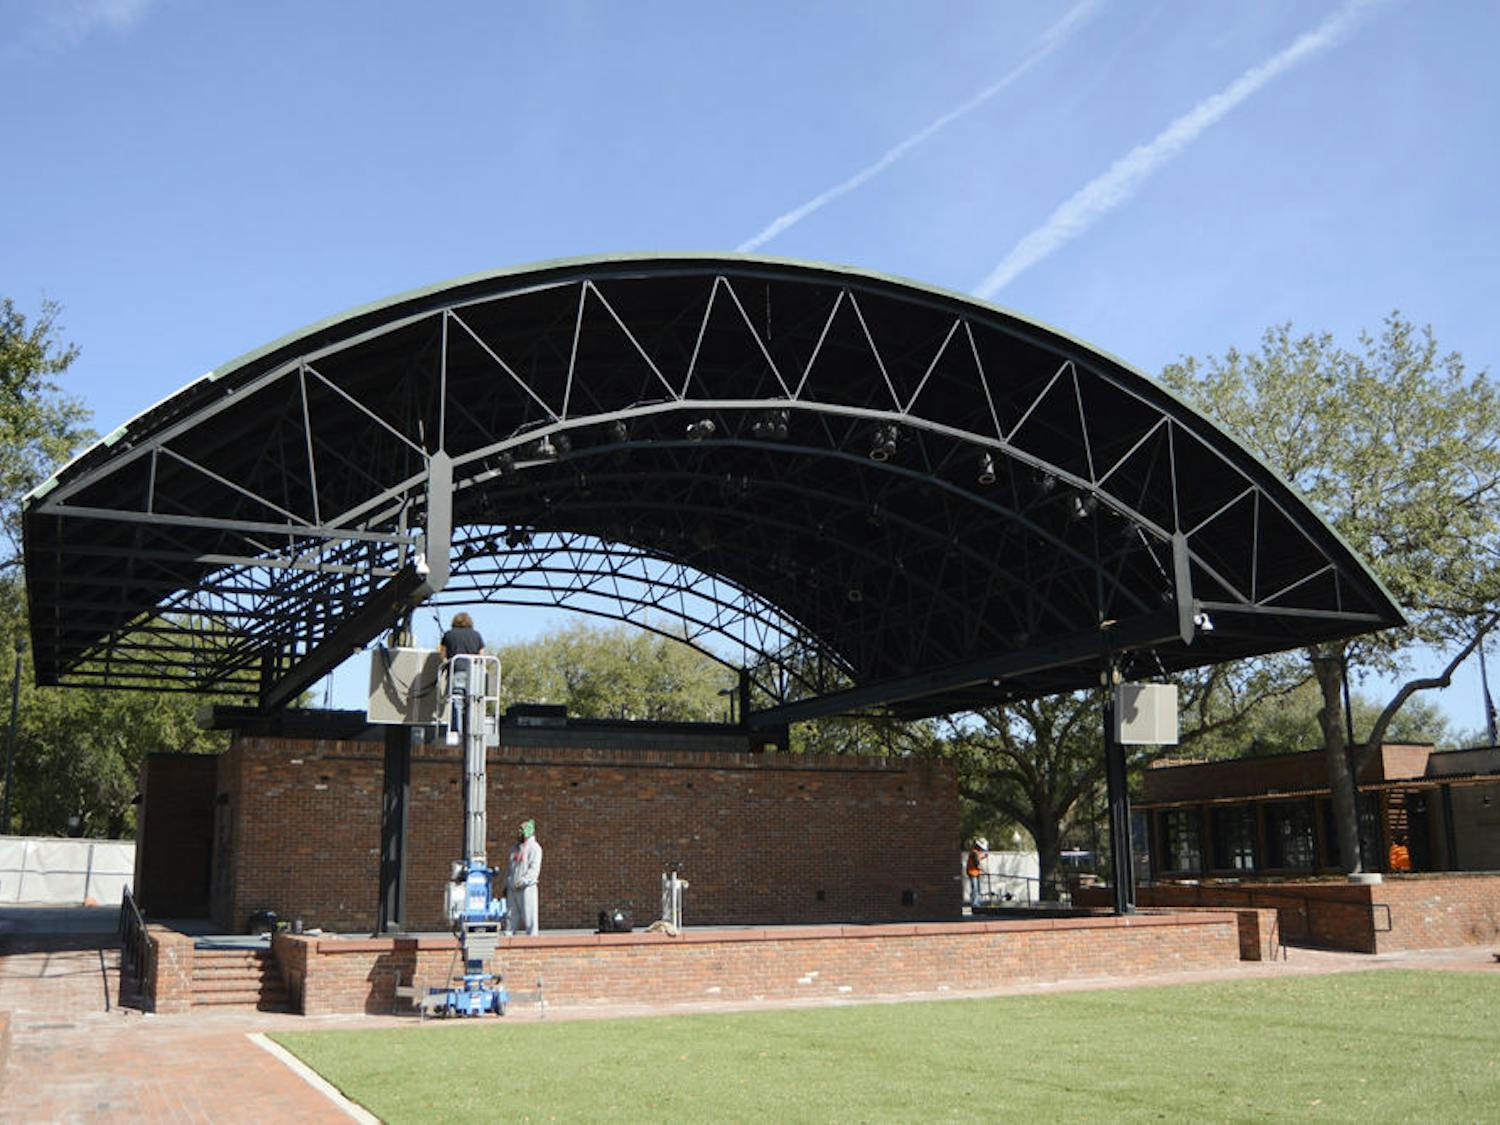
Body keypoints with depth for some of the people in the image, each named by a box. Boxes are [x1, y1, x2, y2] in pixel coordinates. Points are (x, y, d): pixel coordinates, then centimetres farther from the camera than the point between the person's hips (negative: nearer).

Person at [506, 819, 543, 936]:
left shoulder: (534, 847, -4)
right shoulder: (517, 847, 20)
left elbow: (534, 868, -15)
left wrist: (524, 880, -26)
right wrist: (506, 885, 19)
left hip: (526, 887, -7)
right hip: (512, 888, 7)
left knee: (528, 914, -6)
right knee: (511, 914, 7)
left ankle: (532, 936, -2)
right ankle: (508, 935, 10)